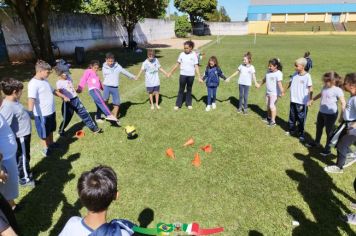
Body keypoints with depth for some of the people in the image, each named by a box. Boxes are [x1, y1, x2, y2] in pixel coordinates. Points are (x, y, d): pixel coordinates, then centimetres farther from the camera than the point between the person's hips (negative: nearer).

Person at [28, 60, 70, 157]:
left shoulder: (45, 80, 6)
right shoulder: (33, 83, -22)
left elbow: (53, 91, 21)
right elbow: (31, 99, -35)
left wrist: (63, 97, 30)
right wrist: (30, 112, -47)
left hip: (51, 111, 8)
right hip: (42, 114, -8)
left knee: (51, 130, 26)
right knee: (44, 133, 11)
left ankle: (51, 143, 46)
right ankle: (45, 148, 30)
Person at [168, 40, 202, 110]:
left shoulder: (194, 55, -6)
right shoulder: (182, 54, -2)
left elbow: (196, 67, -5)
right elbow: (177, 64, 4)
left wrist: (199, 77, -9)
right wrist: (171, 72, 6)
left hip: (191, 75, 0)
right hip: (183, 75, 1)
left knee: (189, 90, 13)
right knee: (181, 90, 7)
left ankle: (189, 103, 26)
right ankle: (178, 104, 14)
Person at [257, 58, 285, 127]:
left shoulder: (278, 73, -17)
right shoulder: (268, 72, 5)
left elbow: (279, 83, -27)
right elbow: (265, 79, 21)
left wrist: (282, 91, -35)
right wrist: (260, 85, 33)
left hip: (274, 93, -8)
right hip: (268, 92, 8)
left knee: (272, 105, -10)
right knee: (268, 105, 17)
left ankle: (273, 121, -1)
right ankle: (269, 118, 35)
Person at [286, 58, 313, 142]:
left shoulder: (307, 76, -13)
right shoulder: (295, 74, 2)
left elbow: (310, 89, -11)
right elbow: (290, 83, 14)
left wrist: (310, 100, -14)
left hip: (302, 102, -5)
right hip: (293, 100, 5)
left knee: (301, 119, 4)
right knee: (292, 117, 17)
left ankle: (301, 135, 16)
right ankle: (291, 130, 34)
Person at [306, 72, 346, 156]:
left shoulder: (337, 90, -20)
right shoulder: (325, 87, 1)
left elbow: (343, 103, -20)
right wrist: (312, 100, 29)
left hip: (331, 114, -8)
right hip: (321, 112, 8)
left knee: (329, 131, 5)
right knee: (319, 128, 23)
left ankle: (327, 149, 21)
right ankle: (316, 142, 46)